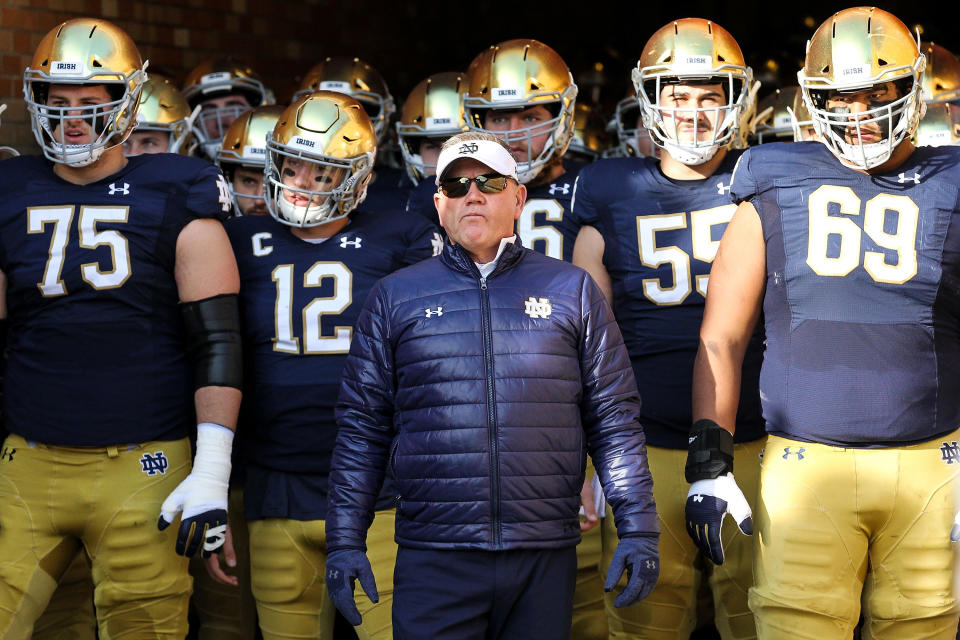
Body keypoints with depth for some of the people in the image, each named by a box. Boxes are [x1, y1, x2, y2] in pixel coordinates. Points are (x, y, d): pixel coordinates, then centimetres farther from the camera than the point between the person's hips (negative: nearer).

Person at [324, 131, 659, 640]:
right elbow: (361, 429, 8)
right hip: (433, 558, -1)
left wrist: (637, 530, 0)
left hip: (546, 559, 1)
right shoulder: (394, 298, 9)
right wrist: (345, 541, 2)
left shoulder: (572, 291, 9)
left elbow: (614, 420, 7)